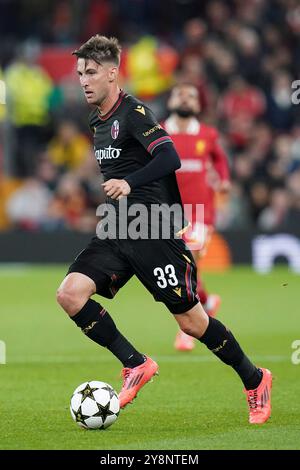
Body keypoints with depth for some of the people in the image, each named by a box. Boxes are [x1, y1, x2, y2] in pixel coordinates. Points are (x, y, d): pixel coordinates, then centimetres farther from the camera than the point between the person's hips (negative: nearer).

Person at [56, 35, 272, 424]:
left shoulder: (133, 112, -11)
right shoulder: (98, 122, 15)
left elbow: (170, 158, -24)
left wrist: (129, 184, -35)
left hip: (153, 232, -8)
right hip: (116, 232, 8)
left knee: (190, 321, -3)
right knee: (70, 294, -14)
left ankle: (254, 380, 17)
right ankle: (136, 365, -3)